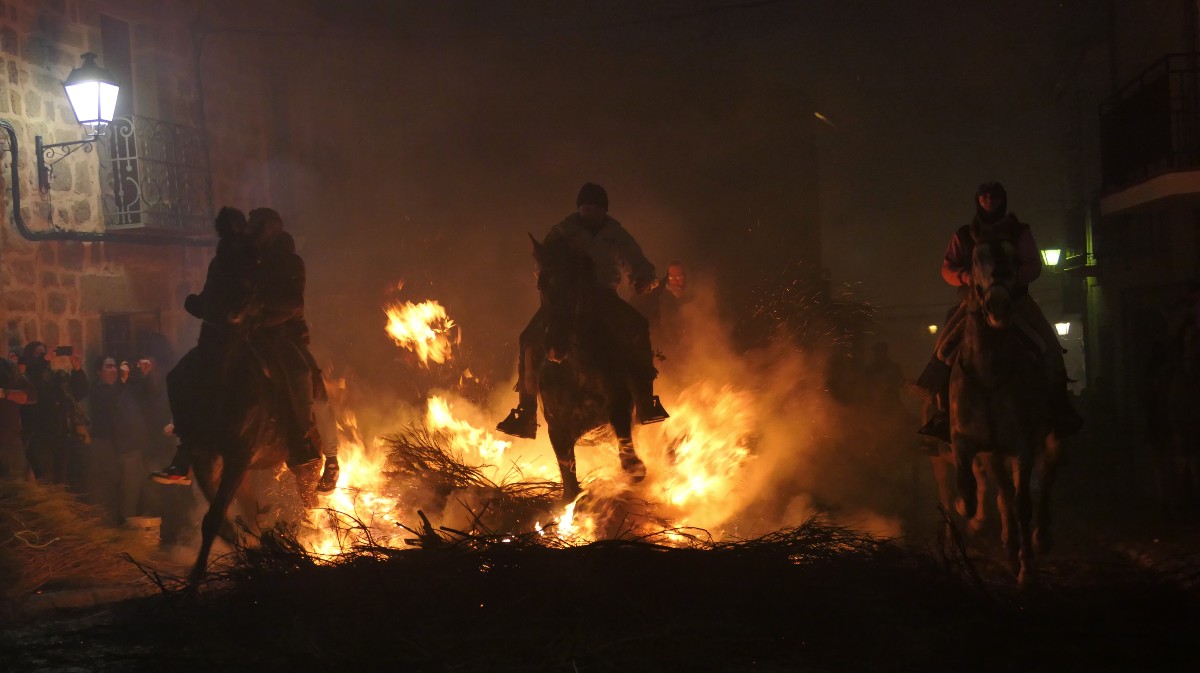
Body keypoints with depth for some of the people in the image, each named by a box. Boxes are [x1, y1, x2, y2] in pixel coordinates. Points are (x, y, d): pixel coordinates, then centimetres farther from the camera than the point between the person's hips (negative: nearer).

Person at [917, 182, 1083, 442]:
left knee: (1049, 347, -16)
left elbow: (1033, 266, 2)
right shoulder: (963, 235, 12)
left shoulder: (1020, 232, 8)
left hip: (1016, 301, -1)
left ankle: (1059, 410, -6)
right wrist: (967, 277, -13)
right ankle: (942, 412, -11)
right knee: (947, 348, -17)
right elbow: (947, 268, 8)